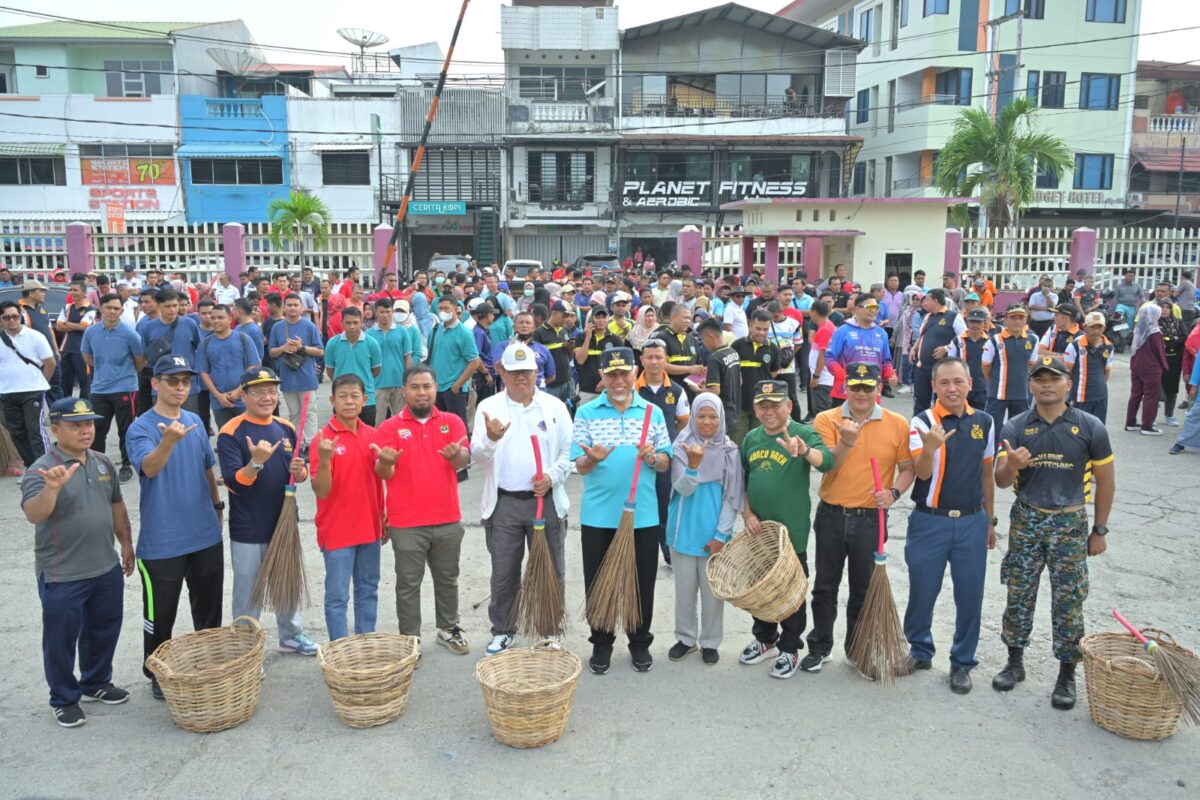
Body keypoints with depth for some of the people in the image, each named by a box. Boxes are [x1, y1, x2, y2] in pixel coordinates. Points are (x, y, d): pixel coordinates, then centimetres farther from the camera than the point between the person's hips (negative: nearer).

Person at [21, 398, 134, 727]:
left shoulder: (103, 462, 3)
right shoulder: (41, 470, -17)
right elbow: (33, 515, -33)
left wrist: (126, 544, 15)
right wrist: (52, 488, -51)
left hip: (107, 568, 6)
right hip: (62, 576, -6)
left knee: (103, 630, 20)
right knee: (61, 639, 9)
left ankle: (96, 683, 40)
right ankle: (64, 699, 27)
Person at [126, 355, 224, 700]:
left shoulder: (195, 422, 5)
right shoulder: (141, 428, -12)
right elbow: (149, 467, -32)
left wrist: (216, 504, 20)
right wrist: (168, 441, -50)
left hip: (206, 535, 6)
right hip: (161, 542, -5)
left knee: (209, 608, 18)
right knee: (160, 614, 6)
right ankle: (157, 674, 25)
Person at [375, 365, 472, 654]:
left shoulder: (452, 421, 2)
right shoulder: (390, 427, -3)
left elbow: (464, 459, -12)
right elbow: (383, 474, -10)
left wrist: (456, 455, -36)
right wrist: (387, 463, -34)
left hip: (447, 520, 2)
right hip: (406, 524, -2)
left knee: (447, 579, 17)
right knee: (408, 583, 8)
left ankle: (448, 629, 34)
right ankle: (410, 638, 21)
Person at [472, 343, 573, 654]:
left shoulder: (555, 406, 3)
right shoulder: (488, 407, 1)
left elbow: (568, 452, 4)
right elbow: (478, 455, -8)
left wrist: (552, 476, -13)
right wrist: (491, 439, -30)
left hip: (546, 501, 1)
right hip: (503, 503, 0)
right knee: (503, 573, 9)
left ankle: (550, 632, 25)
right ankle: (502, 631, 28)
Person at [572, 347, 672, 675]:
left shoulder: (653, 412, 4)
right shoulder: (586, 413, 0)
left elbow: (666, 463, 3)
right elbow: (579, 466, -5)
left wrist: (653, 457, -19)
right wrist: (592, 458, -28)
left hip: (643, 515, 1)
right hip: (598, 516, -1)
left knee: (642, 582, 10)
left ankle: (640, 642, 29)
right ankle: (601, 643, 27)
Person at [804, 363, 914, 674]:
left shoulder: (898, 424, -3)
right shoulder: (826, 420, -5)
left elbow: (907, 468, 5)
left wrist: (894, 492, -14)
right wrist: (846, 443, -31)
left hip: (870, 519, 0)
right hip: (831, 516, 0)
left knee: (863, 590, 11)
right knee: (825, 587, 13)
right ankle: (820, 647, 29)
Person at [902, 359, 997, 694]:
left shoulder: (984, 422, 4)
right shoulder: (923, 422, -8)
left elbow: (986, 474, 13)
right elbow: (922, 473, -18)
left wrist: (990, 521, 16)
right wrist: (930, 447, -39)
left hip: (972, 522, 3)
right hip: (929, 522, -3)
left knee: (970, 595, 7)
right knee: (922, 592, 7)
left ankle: (962, 663, 24)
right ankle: (920, 651, 30)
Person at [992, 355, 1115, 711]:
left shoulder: (1090, 427, -6)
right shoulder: (1015, 428, -3)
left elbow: (1105, 480, 3)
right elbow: (1001, 481, -5)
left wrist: (1099, 530, 5)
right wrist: (1012, 465, -29)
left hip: (1070, 522, -1)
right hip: (1026, 521, 2)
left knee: (1068, 601, 4)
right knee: (1019, 594, 9)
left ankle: (1067, 675, 19)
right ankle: (1015, 662, 25)